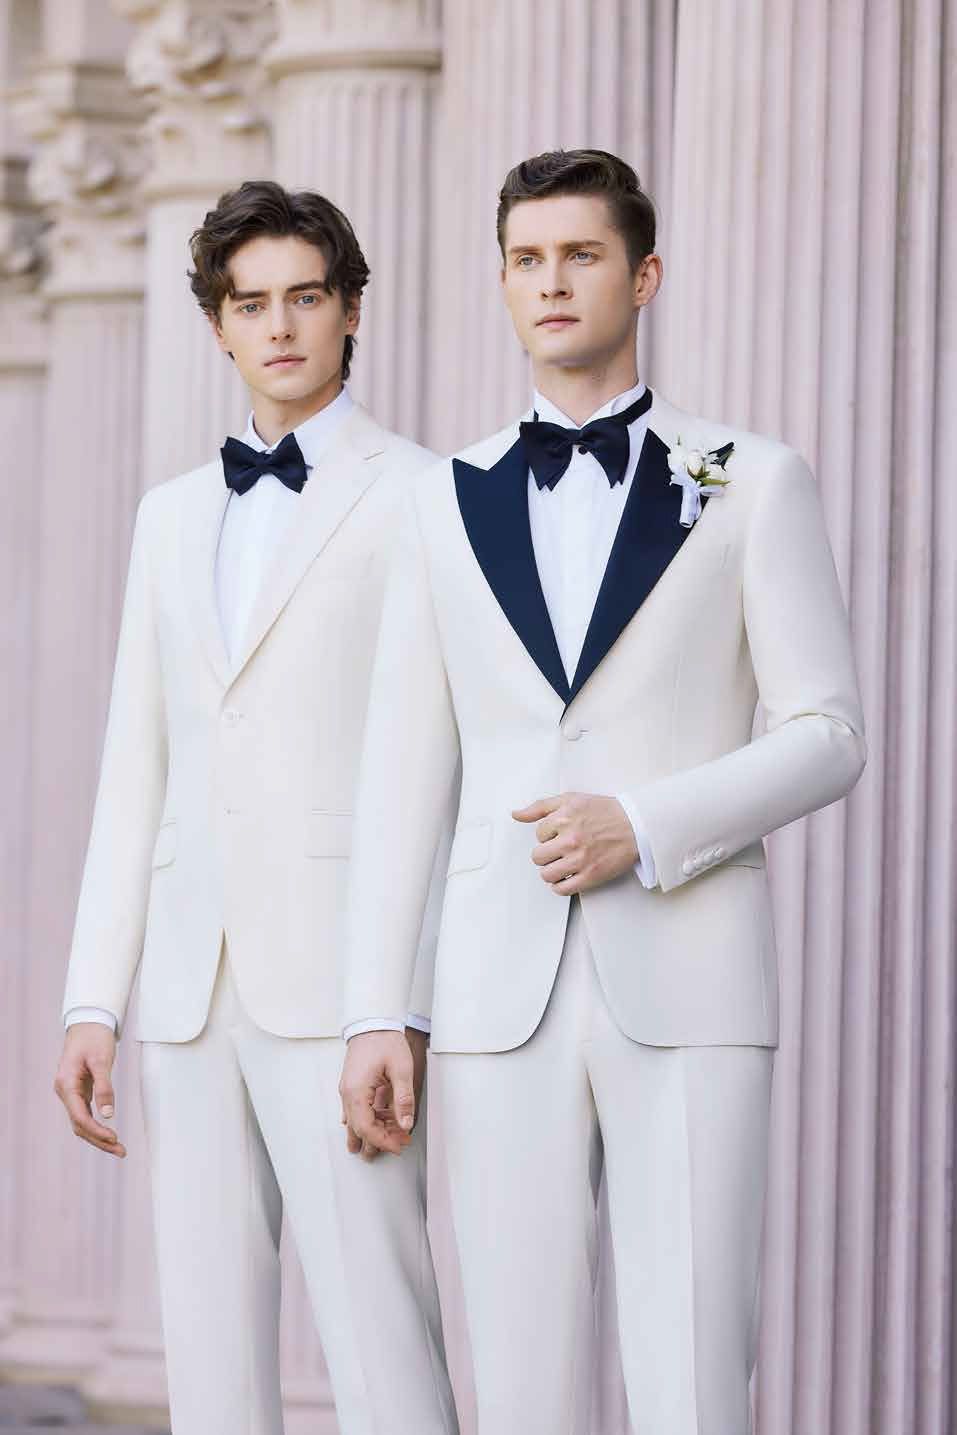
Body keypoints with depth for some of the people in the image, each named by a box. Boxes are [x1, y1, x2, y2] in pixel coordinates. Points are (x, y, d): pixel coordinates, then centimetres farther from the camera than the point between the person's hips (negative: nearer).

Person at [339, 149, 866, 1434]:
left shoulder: (753, 483, 3)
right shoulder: (449, 506, 11)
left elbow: (826, 738, -1)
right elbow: (402, 773, 10)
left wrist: (645, 829, -16)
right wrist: (373, 1015, 3)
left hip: (687, 989, -3)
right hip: (507, 994, 3)